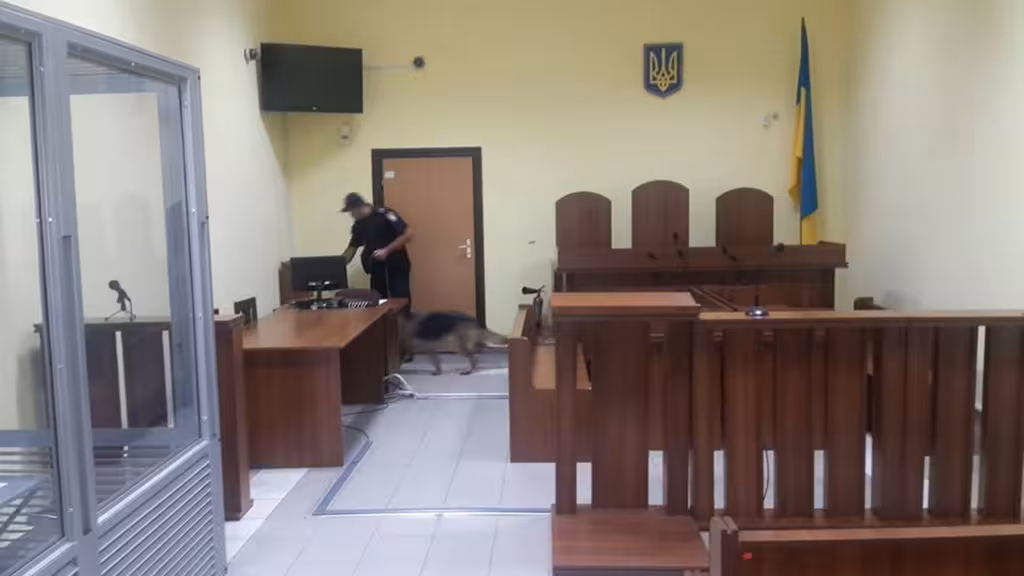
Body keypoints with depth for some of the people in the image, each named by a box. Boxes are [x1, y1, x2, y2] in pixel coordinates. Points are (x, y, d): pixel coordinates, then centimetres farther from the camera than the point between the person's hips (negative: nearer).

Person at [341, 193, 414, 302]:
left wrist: (386, 251, -21)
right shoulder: (358, 225, 8)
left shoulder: (384, 214, -14)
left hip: (397, 268, -7)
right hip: (377, 270, 7)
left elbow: (408, 234, -18)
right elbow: (352, 248, 17)